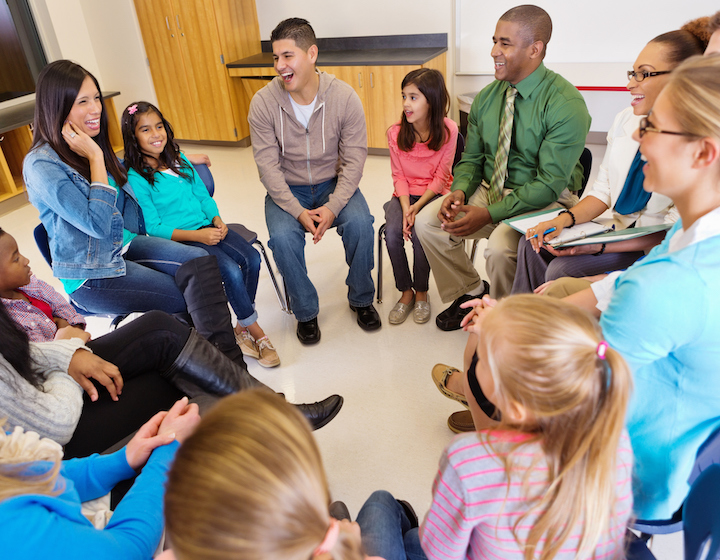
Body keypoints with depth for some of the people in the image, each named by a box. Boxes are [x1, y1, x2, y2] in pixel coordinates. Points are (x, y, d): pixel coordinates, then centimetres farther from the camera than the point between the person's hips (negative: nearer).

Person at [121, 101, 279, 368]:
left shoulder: (179, 160, 12)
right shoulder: (136, 178, -7)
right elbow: (153, 227, -10)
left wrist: (218, 221, -3)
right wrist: (197, 235, -18)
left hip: (208, 227, 6)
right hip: (178, 239, -6)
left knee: (251, 259, -17)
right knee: (231, 271, -26)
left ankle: (243, 329, -3)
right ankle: (256, 331, -7)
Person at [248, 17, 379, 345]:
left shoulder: (344, 97, -12)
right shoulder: (263, 103, -12)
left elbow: (354, 159, -12)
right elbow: (268, 166, -12)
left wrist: (333, 207, -25)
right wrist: (298, 211, -24)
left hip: (332, 183, 0)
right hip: (287, 189, 0)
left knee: (360, 223, -27)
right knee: (282, 237, -27)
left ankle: (361, 299, 1)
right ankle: (306, 311, -2)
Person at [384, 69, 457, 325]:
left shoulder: (448, 130, -11)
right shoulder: (395, 133, -5)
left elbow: (441, 177, -8)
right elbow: (399, 176, 0)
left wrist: (418, 207, -19)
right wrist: (405, 208, -16)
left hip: (434, 194, -2)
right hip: (405, 195, 3)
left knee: (420, 232, -28)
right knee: (392, 232, -25)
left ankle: (421, 292, -3)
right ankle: (406, 292, -3)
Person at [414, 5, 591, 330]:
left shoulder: (565, 104, -17)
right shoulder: (487, 98, 3)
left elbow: (549, 184, -21)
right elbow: (471, 158, 10)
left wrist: (488, 214, -27)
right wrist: (459, 191, -13)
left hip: (545, 201, -6)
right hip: (490, 189, 6)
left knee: (499, 247, -33)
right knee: (426, 222, -11)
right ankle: (470, 292, 12)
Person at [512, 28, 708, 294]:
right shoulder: (626, 118, 5)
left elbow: (675, 233, -18)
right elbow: (603, 192, 9)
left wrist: (599, 247, -26)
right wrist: (565, 219, -11)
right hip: (620, 231, 7)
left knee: (563, 269, -24)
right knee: (533, 244, -8)